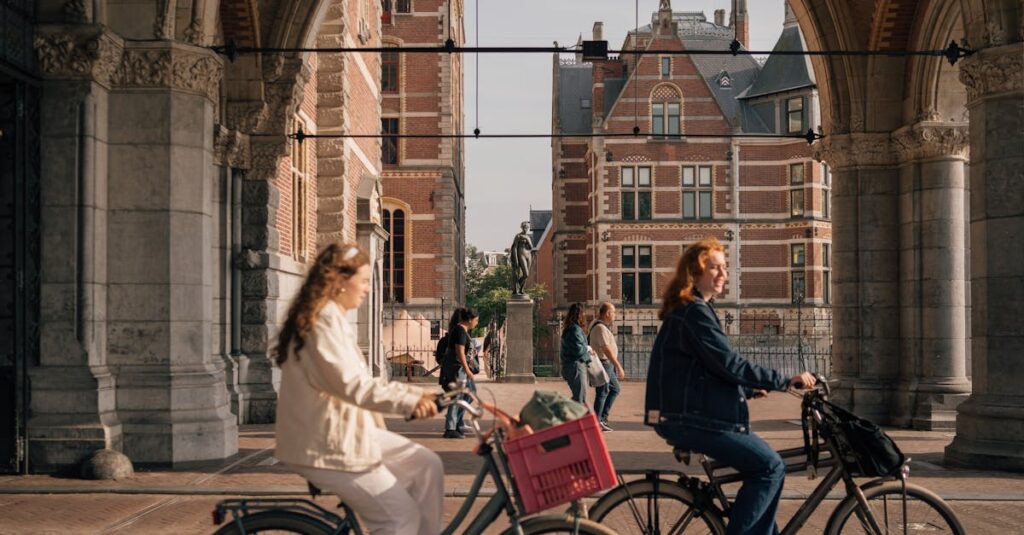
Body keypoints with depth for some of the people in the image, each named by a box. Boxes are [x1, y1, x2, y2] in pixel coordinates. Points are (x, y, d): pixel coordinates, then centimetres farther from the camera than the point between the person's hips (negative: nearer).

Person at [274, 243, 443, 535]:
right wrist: (409, 400, -34)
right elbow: (351, 385, -29)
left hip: (347, 431, 10)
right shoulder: (323, 321, -18)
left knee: (426, 465, 4)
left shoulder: (335, 318, 16)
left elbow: (361, 382, 16)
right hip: (325, 445, -10)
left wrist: (415, 394, 9)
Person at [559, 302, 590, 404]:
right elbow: (578, 349, -22)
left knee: (577, 397, 18)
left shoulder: (568, 329, 15)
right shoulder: (575, 329, -16)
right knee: (580, 398, -7)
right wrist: (588, 349, -4)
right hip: (576, 365, -10)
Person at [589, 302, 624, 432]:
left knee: (615, 388, 17)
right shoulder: (600, 328, -19)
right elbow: (607, 349, -25)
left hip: (607, 364, 11)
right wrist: (619, 366, -25)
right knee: (602, 393, -5)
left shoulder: (600, 326, 15)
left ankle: (603, 417, 19)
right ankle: (597, 422, 1)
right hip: (603, 363, -11)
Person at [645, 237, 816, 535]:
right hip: (689, 420, -11)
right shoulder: (694, 312, -15)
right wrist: (786, 381, -18)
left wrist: (749, 389, 15)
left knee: (768, 466, 10)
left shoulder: (693, 310, 18)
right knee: (770, 466, -12)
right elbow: (730, 365, -22)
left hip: (695, 415, 11)